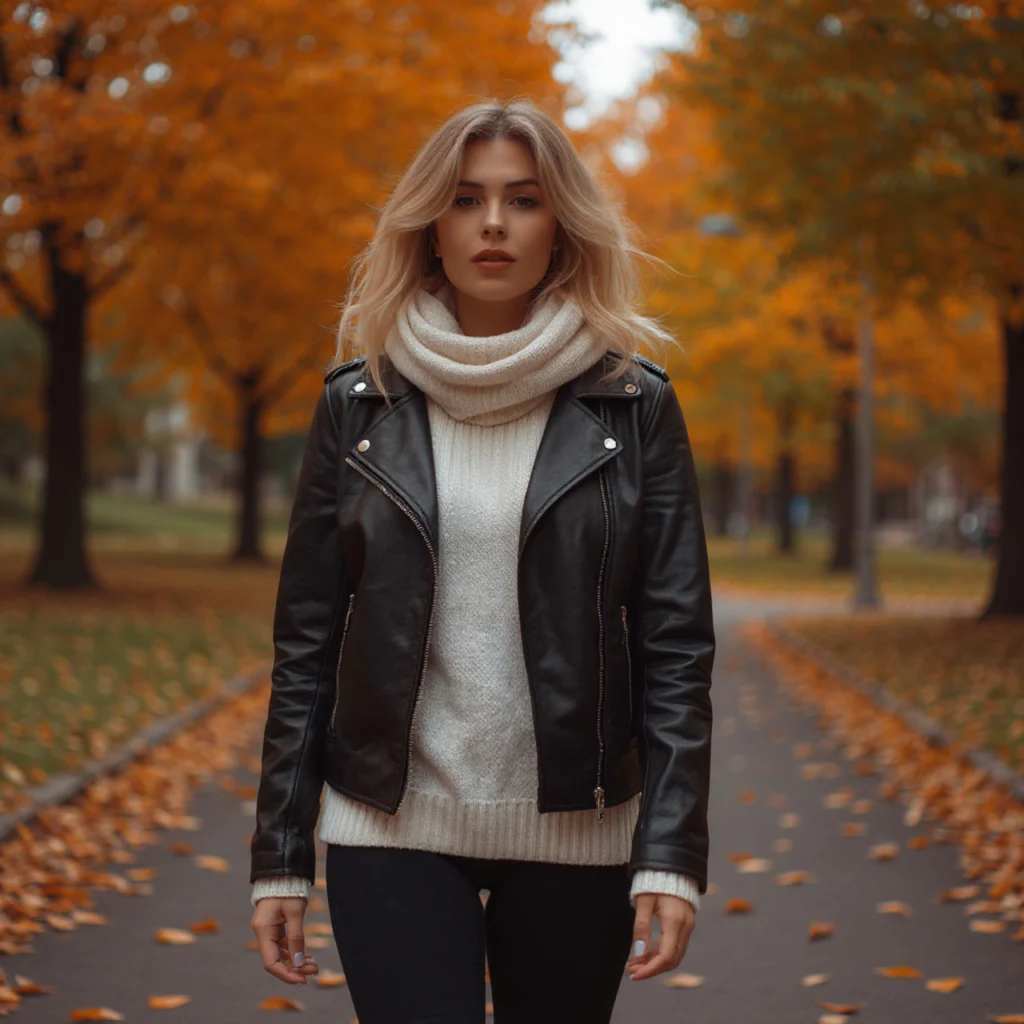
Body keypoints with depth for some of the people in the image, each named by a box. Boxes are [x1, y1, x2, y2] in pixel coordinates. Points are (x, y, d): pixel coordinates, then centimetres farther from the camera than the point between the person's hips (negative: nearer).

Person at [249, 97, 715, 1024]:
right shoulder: (360, 402, 3)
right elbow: (307, 640, 5)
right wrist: (279, 858, 2)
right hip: (394, 826, 0)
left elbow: (676, 643, -1)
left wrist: (672, 855, -10)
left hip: (575, 832, 0)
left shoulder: (633, 407, 1)